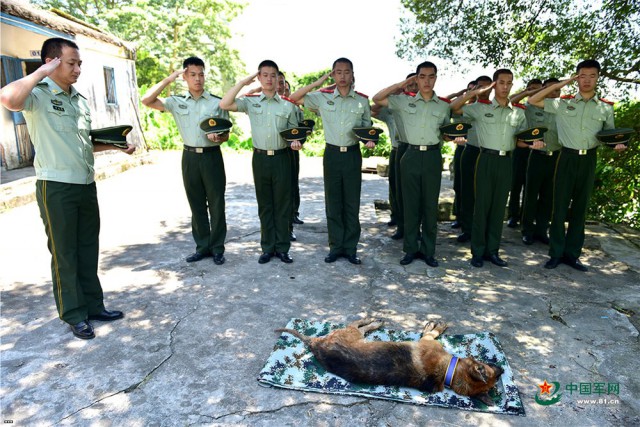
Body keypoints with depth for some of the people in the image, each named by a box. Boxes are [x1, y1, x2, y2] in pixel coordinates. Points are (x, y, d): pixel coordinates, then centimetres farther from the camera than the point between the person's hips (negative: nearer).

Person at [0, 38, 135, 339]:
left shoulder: (80, 100, 14)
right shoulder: (38, 95, -8)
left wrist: (116, 146, 8)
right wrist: (43, 72, -20)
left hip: (86, 185, 7)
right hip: (56, 188, -7)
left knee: (88, 249, 13)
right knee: (64, 253, 4)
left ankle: (93, 305, 26)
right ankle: (74, 315, 17)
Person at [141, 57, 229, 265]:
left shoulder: (217, 102, 1)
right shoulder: (177, 102, 5)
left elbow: (226, 134, 3)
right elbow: (146, 100, -6)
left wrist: (218, 137, -21)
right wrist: (169, 78, -7)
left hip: (212, 156, -2)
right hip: (190, 157, 2)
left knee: (216, 204, 2)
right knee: (196, 205, 8)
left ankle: (217, 247, 13)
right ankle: (202, 246, 20)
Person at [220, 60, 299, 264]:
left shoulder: (288, 104, 6)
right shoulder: (250, 102, 5)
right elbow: (224, 104, -8)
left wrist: (295, 142, -11)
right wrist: (243, 82, -5)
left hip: (281, 157, 0)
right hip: (260, 157, 1)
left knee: (282, 204, 4)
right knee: (264, 204, 7)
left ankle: (282, 247, 14)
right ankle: (267, 247, 17)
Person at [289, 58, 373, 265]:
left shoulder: (362, 100, 4)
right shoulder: (322, 97, 2)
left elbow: (368, 127, 11)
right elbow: (294, 98, 1)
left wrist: (369, 140, -10)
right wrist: (317, 83, -5)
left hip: (353, 154, 0)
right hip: (332, 154, 0)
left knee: (352, 203, 4)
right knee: (333, 202, 6)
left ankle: (350, 248, 15)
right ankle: (336, 246, 17)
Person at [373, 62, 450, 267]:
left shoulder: (444, 105, 8)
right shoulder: (405, 101, 6)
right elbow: (377, 99, 6)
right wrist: (401, 84, 2)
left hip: (433, 157, 1)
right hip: (411, 156, 0)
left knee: (430, 205, 4)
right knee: (410, 204, 4)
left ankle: (428, 250, 14)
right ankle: (411, 248, 14)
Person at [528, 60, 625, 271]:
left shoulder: (606, 107, 7)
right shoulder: (563, 103, 2)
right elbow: (533, 101, 1)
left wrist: (617, 144, -8)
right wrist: (559, 85, -2)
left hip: (589, 159, 2)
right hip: (567, 157, -2)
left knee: (580, 207, 8)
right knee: (560, 206, -1)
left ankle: (572, 253, 17)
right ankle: (556, 253, 8)